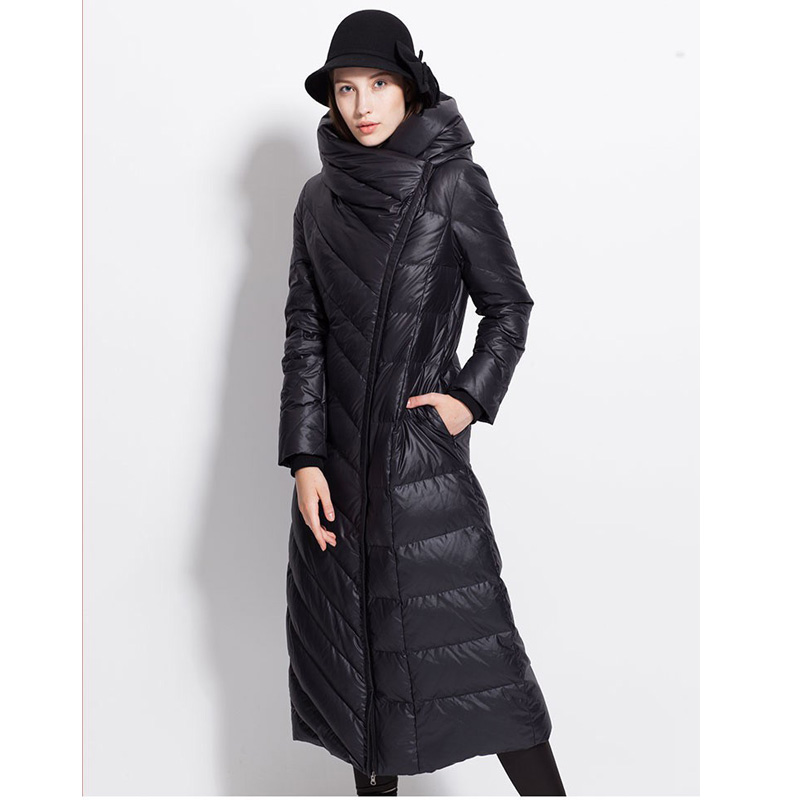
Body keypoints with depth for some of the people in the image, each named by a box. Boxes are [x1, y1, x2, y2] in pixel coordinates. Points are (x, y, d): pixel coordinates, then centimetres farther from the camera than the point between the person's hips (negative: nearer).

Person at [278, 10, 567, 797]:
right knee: (348, 635, 11)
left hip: (423, 446, -4)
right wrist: (304, 458, -2)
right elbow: (303, 332, 4)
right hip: (338, 451, 4)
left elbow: (509, 305, 3)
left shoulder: (453, 183, -4)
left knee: (464, 638, -5)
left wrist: (473, 395, -10)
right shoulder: (320, 198, 6)